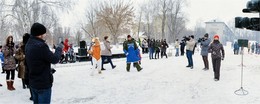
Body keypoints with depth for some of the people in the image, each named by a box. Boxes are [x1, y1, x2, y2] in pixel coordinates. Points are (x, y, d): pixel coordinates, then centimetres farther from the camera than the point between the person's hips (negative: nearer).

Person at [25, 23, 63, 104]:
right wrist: (59, 48, -2)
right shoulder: (40, 46, -23)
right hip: (43, 83, -9)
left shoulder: (29, 45, 7)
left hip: (33, 82, 9)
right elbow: (55, 59, -16)